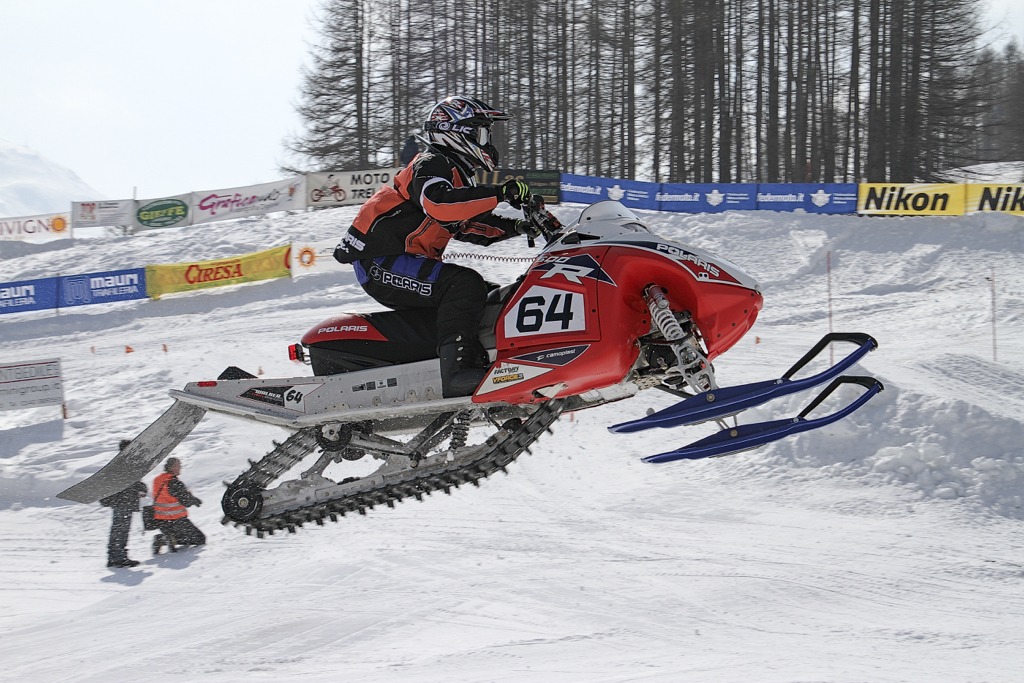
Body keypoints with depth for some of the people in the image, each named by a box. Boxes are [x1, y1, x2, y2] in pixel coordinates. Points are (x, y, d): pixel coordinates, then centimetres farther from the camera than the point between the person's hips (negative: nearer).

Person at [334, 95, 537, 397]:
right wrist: (499, 194, -33)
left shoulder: (457, 174, 20)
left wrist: (516, 227, 8)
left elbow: (471, 227, 24)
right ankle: (459, 372, -43)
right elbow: (438, 204, -31)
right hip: (381, 266, -11)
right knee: (465, 285, -30)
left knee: (493, 297, 9)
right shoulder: (431, 164, -9)